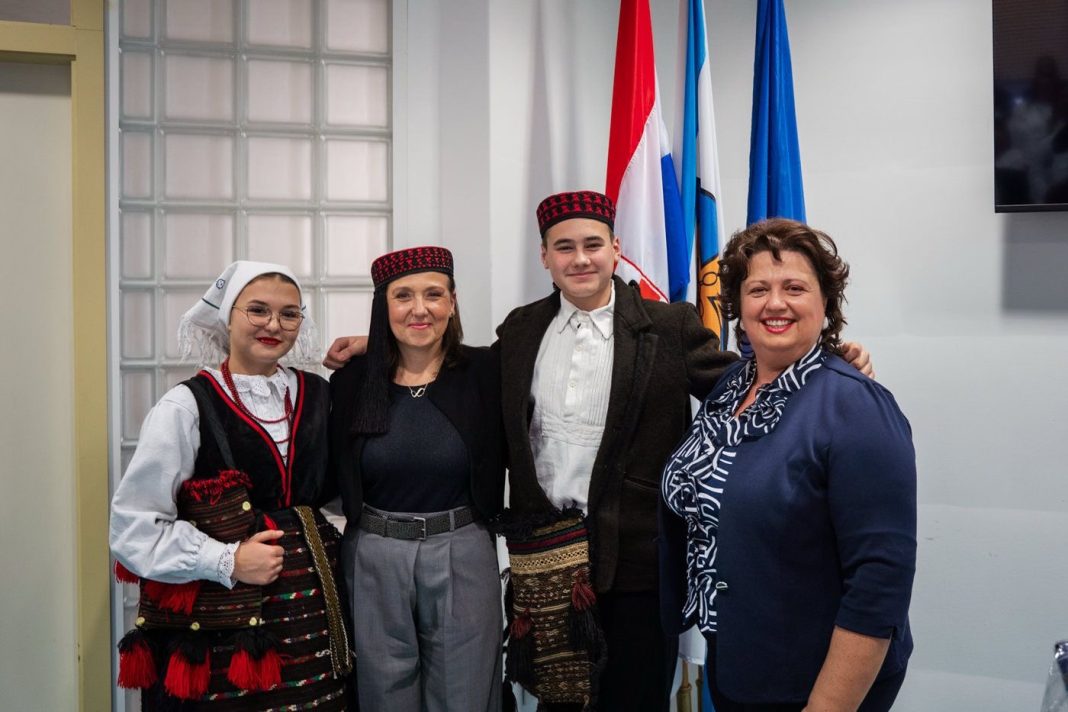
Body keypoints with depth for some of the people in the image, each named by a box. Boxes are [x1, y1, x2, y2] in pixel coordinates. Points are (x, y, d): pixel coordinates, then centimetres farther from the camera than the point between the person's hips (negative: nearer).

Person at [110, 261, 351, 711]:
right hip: (218, 615, -4)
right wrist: (227, 562, -16)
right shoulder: (186, 407, -7)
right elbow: (133, 523, -9)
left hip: (309, 606, 4)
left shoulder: (318, 395, 7)